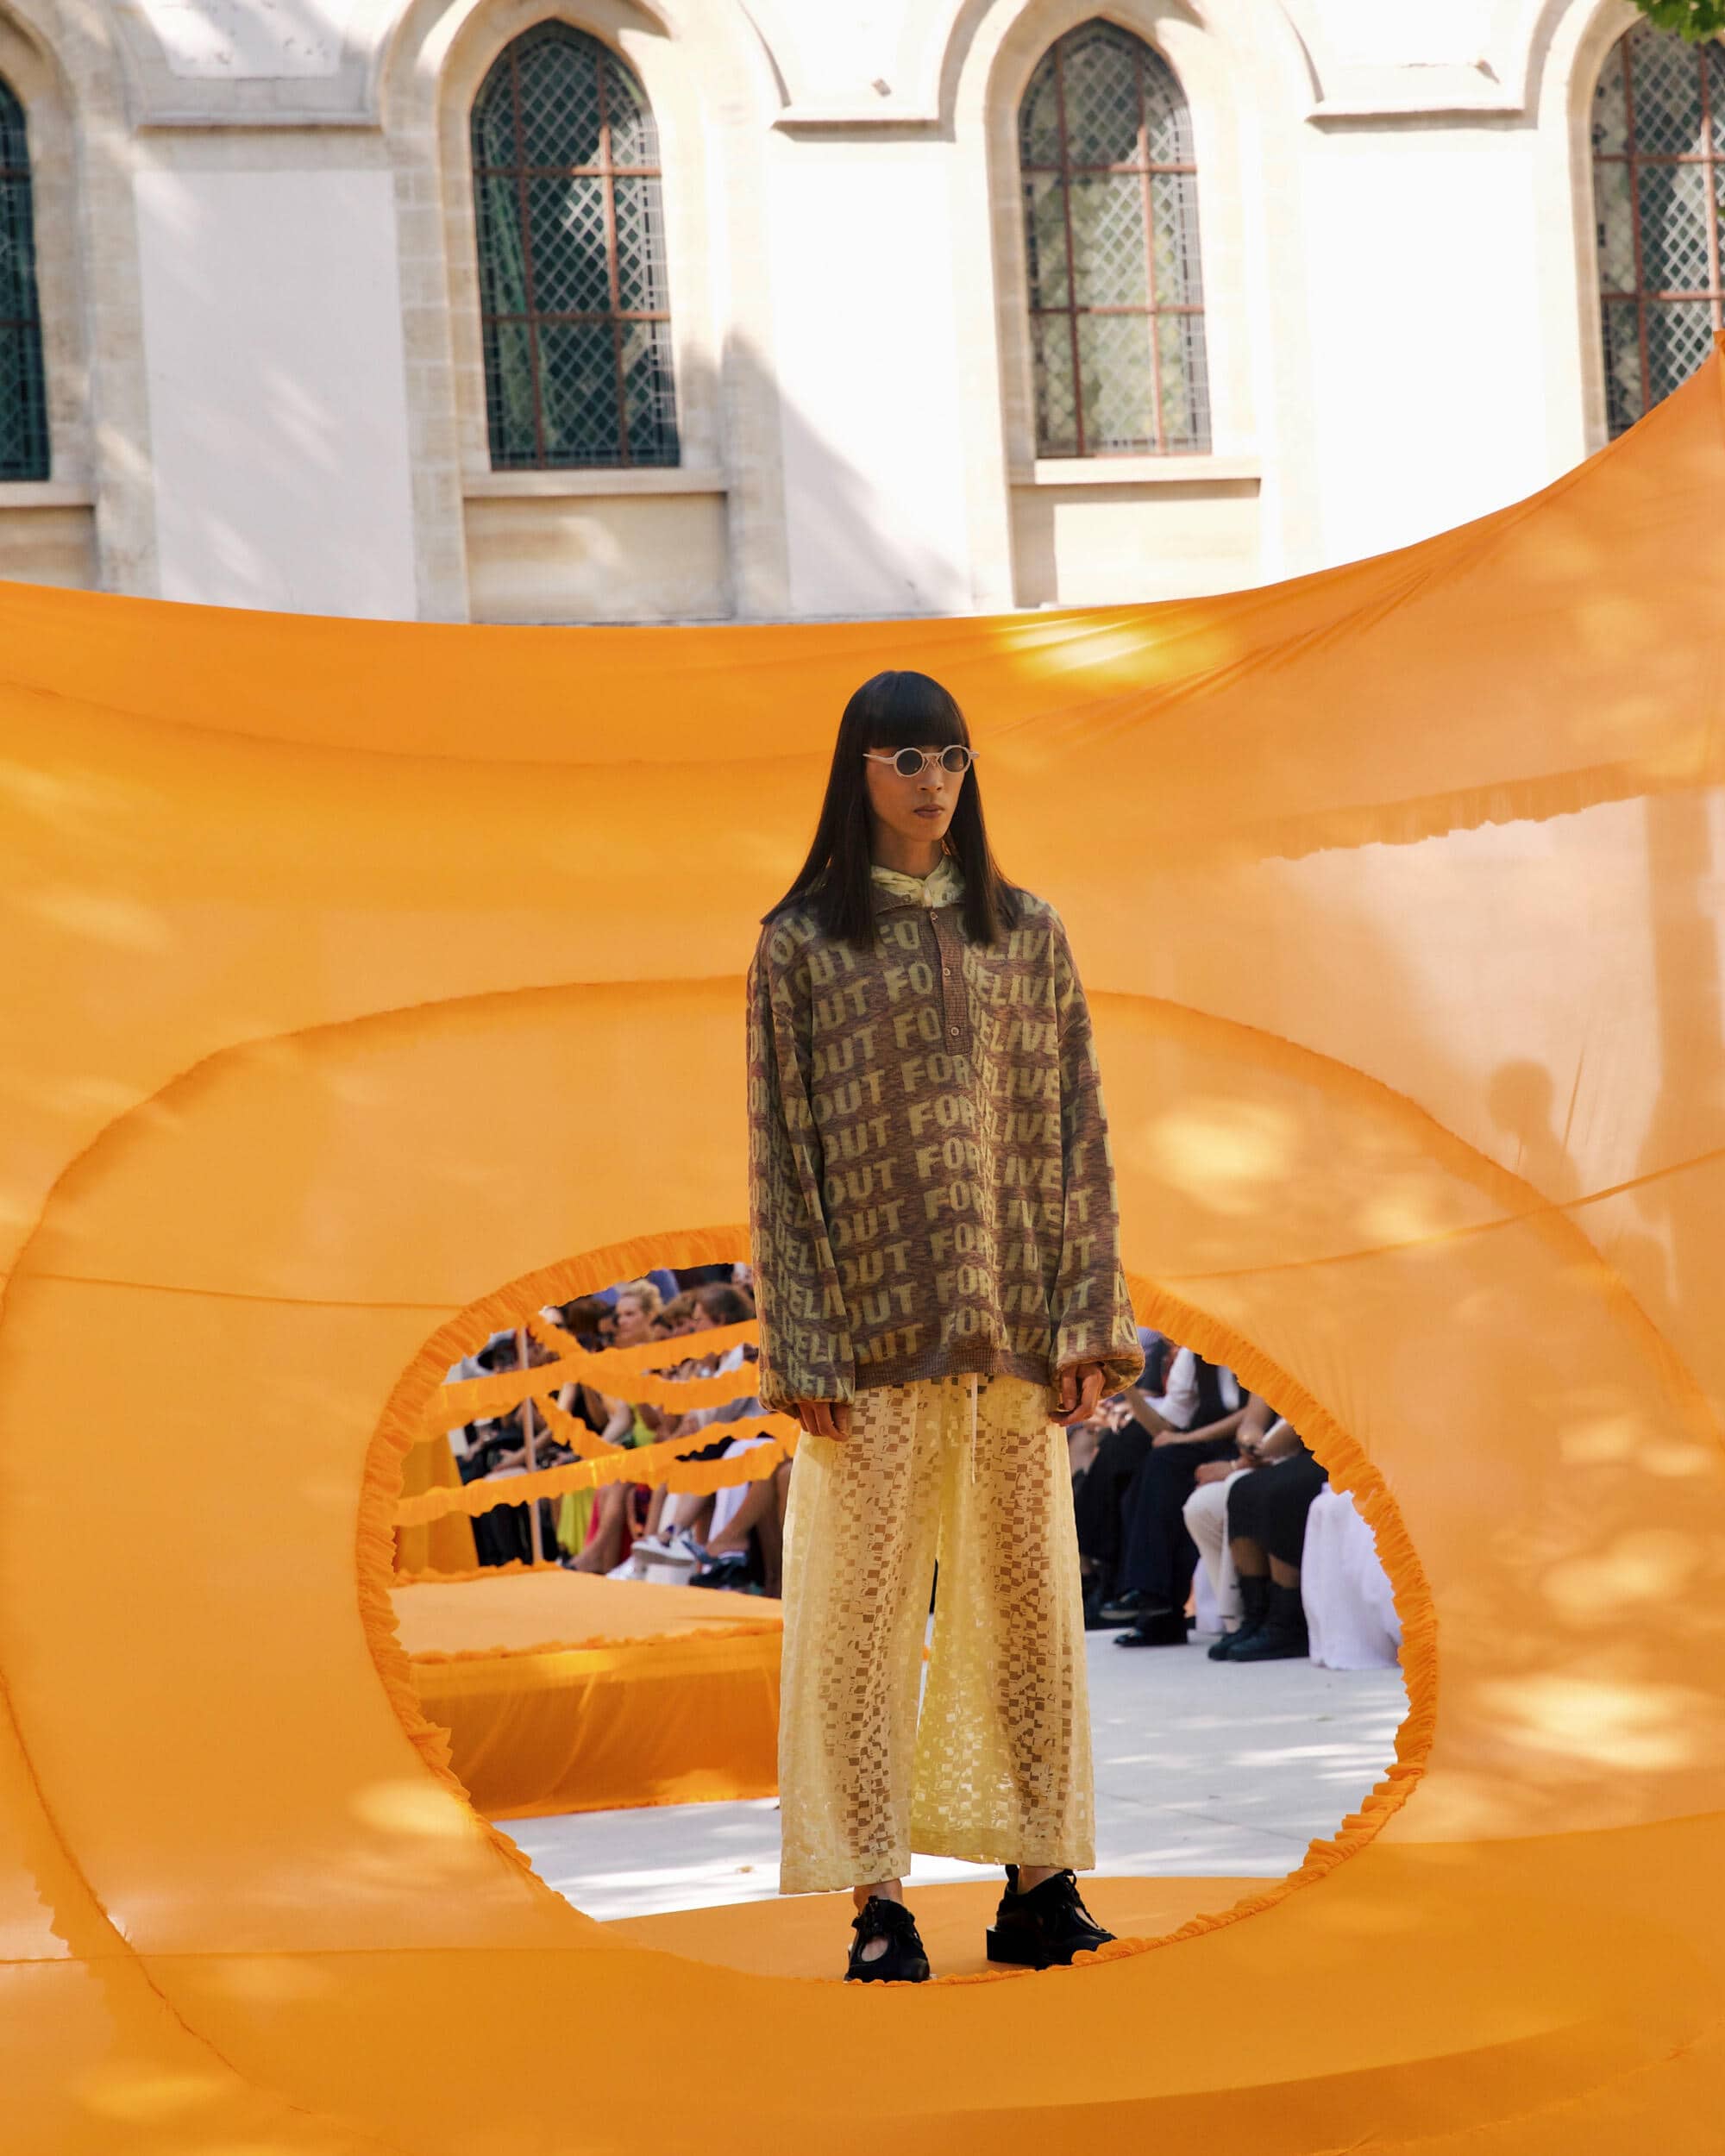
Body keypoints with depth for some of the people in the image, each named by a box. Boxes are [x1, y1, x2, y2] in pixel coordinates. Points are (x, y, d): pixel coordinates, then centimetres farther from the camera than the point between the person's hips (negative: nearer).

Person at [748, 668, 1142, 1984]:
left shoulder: (1028, 935, 10)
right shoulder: (800, 946, 2)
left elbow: (1078, 1132, 8)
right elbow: (782, 1151, -1)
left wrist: (1089, 1319, -1)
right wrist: (801, 1350, -8)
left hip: (1013, 1321, 3)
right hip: (872, 1328, -3)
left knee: (1029, 1598, 5)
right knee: (866, 1605, -2)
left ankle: (1039, 1876, 12)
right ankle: (878, 1899, 2)